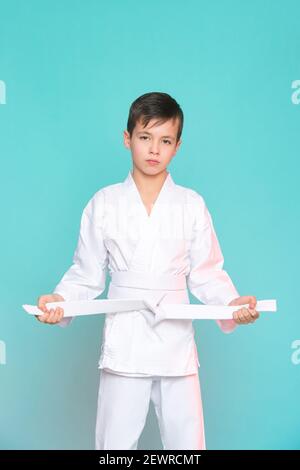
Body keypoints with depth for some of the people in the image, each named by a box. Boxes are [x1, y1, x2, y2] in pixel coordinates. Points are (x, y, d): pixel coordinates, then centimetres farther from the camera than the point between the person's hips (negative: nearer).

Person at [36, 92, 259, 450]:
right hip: (123, 344, 0)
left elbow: (206, 274, 2)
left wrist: (232, 303, -15)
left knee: (187, 443, 7)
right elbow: (87, 273, 3)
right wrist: (60, 300, -14)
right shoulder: (103, 203, 1)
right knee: (115, 442, 10)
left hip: (177, 344, 1)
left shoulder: (192, 204, 2)